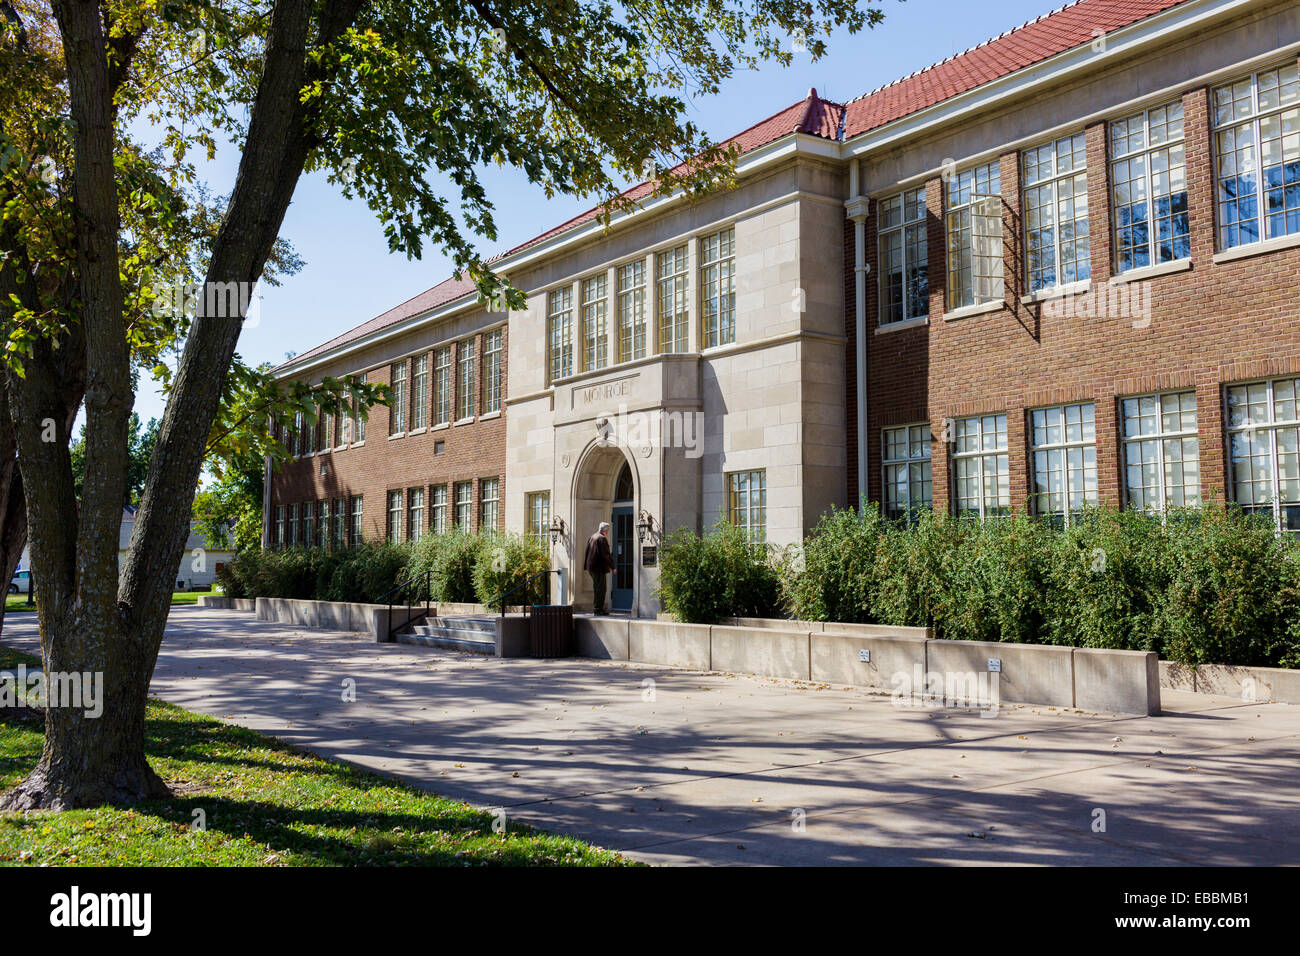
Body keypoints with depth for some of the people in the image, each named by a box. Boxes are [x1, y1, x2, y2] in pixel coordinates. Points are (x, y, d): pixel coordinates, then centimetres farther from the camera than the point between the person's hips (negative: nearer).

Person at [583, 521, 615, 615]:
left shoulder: (592, 537, 14)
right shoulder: (602, 539, -14)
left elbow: (587, 552, 19)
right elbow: (606, 554, -17)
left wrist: (586, 566, 23)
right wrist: (612, 566, -10)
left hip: (591, 567, 9)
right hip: (599, 567, -9)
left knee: (597, 588, 16)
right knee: (600, 589, -4)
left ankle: (596, 608, 20)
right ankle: (598, 609, -4)